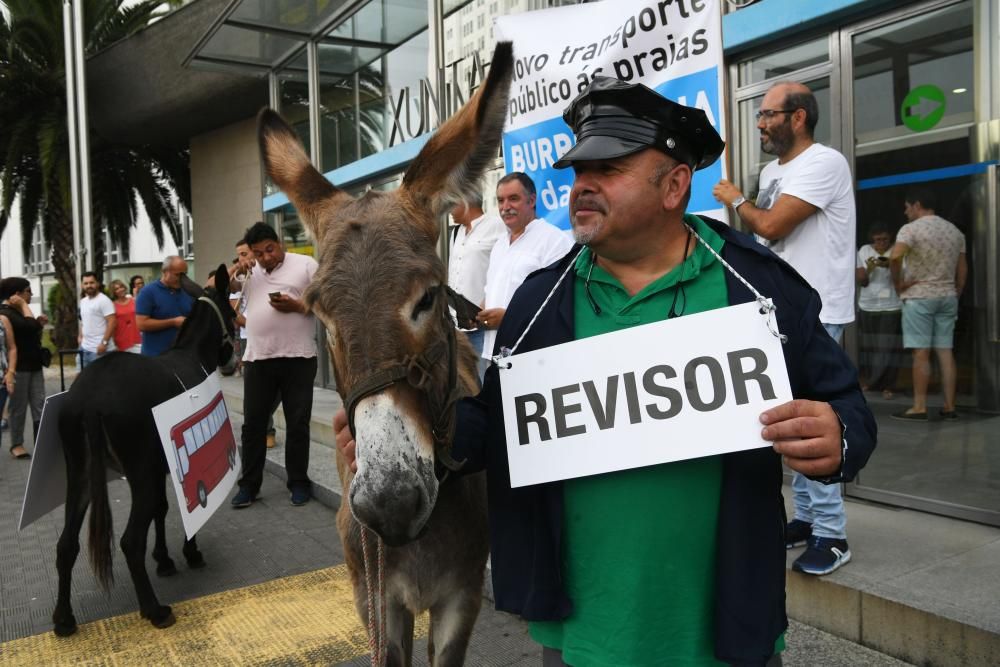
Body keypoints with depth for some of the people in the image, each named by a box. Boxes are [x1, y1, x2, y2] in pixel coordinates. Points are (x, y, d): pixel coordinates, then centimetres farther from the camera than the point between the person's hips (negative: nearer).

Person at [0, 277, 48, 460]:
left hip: (33, 366, 8)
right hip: (18, 368, -8)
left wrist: (40, 324, 4)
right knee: (18, 407, 1)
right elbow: (31, 326, -27)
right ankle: (16, 444, 11)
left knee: (40, 405, 4)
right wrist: (24, 305, -15)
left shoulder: (18, 311, 16)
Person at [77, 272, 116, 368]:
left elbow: (111, 322, -18)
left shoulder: (104, 300, -12)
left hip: (99, 348, -9)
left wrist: (104, 342, -22)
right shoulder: (83, 301, 15)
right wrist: (80, 336, 15)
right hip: (85, 347, 9)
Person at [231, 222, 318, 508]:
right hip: (257, 359, 4)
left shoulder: (306, 265, 1)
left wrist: (298, 305, -16)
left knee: (298, 423, 5)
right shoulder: (248, 272, 14)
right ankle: (249, 484, 18)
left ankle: (299, 482, 18)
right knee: (253, 423, 7)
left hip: (297, 358, -3)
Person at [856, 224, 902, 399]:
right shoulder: (864, 251, 5)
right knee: (868, 346, 6)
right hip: (867, 307, 2)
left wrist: (890, 266, -25)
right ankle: (870, 380, 20)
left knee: (888, 347, -5)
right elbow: (860, 281, 4)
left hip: (891, 307, -2)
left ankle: (887, 386, 2)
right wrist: (868, 269, -16)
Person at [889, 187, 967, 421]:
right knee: (945, 351, 7)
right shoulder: (955, 231, 13)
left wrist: (898, 283, -13)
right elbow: (963, 269, 14)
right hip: (947, 297, 6)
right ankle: (949, 406, 9)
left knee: (921, 353, -5)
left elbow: (895, 256, -26)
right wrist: (956, 294, 20)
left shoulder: (911, 228, -9)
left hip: (919, 296, -6)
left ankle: (919, 408, -3)